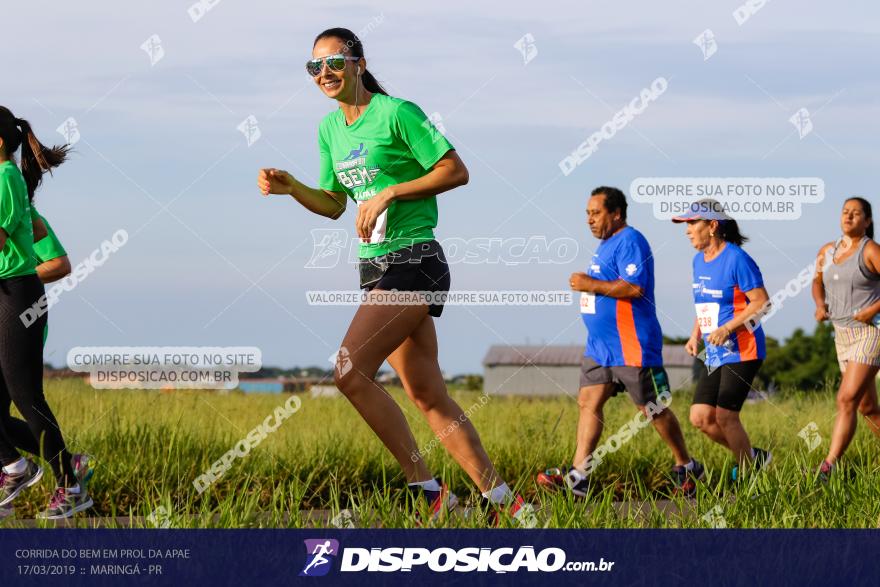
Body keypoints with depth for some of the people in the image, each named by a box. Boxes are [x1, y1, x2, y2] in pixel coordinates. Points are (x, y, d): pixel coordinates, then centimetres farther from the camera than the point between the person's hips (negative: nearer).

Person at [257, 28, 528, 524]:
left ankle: (429, 490, -13)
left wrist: (389, 192, -16)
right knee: (427, 395, 5)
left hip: (414, 260, -9)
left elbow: (456, 171, -10)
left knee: (350, 369, -20)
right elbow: (333, 204, 23)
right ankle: (503, 500, 10)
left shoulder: (396, 113, -9)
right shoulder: (330, 128, 15)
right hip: (377, 266, 9)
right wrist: (291, 187, 5)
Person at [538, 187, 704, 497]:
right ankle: (578, 475, -4)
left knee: (652, 409, 0)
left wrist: (592, 285, -21)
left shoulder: (630, 242, -15)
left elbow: (634, 287, -27)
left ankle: (687, 468, 16)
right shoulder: (606, 244, 16)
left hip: (631, 348, -10)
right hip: (600, 345, 10)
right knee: (588, 402, 0)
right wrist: (587, 285, 14)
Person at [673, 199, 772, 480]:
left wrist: (727, 328, -22)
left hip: (742, 352, -8)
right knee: (700, 417, 2)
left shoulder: (736, 259, -13)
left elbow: (762, 302, -16)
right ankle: (753, 457, 19)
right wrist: (695, 335, 10)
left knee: (725, 416, -11)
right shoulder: (699, 261, 12)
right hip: (715, 356, 8)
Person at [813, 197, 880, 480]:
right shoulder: (827, 251, 9)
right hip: (843, 337, 8)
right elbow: (818, 281, 26)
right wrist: (820, 305, 7)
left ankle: (827, 468, -21)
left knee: (847, 400, -17)